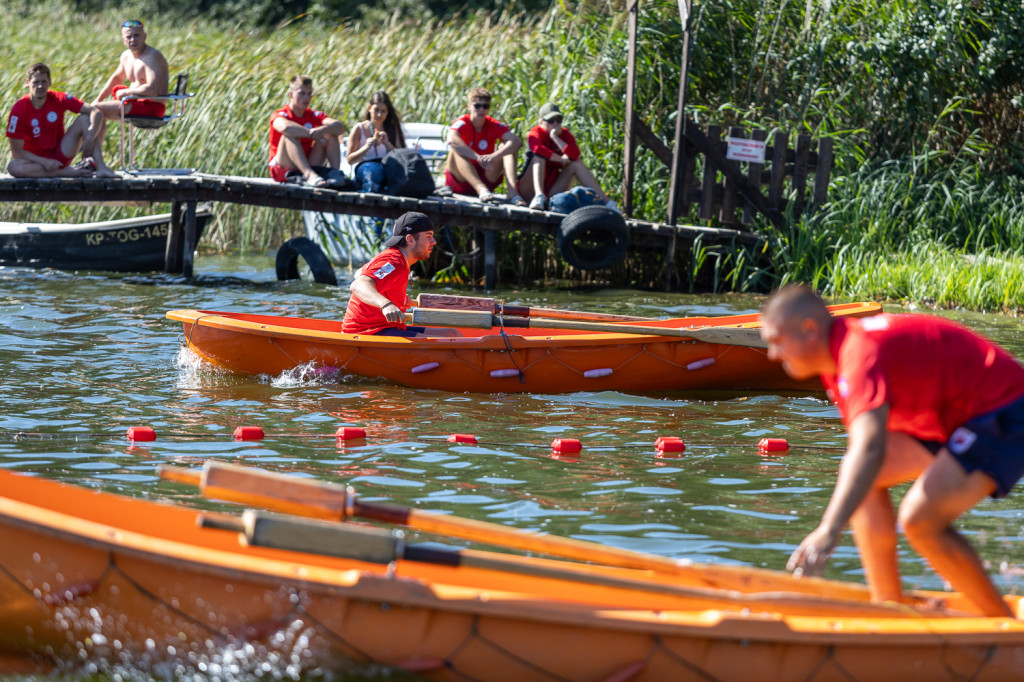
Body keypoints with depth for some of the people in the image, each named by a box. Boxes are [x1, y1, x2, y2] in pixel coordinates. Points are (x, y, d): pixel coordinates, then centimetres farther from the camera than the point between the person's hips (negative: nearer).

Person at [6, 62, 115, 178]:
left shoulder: (58, 99, -8)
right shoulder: (19, 109, -14)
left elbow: (95, 112, -14)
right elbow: (16, 150, -15)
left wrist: (91, 135, -33)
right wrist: (44, 162, -24)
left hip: (61, 154, 2)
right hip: (37, 161, -2)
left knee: (85, 118, -13)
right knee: (13, 166, -36)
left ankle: (100, 167, -26)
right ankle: (70, 172, -29)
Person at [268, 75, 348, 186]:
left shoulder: (314, 116, 6)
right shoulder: (279, 115, -7)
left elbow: (341, 127, -12)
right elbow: (284, 127, -35)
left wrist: (322, 130, -33)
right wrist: (312, 133, -35)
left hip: (307, 165, 5)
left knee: (330, 133, -5)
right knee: (290, 135, -29)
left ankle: (335, 172, -25)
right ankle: (309, 175, -48)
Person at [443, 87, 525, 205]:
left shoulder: (494, 125, -2)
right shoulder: (462, 123, -10)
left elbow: (517, 141, -21)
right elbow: (452, 140, -35)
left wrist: (494, 156, -38)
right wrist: (479, 158, -45)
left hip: (486, 178, 3)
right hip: (460, 180, -3)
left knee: (507, 147, -13)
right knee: (457, 150, -29)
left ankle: (512, 192, -35)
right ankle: (481, 190, -51)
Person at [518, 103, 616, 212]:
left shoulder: (564, 134, 5)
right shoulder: (535, 133, -7)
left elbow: (574, 155, -16)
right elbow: (537, 149, -33)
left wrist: (555, 137, -15)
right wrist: (561, 160, -22)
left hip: (551, 191, 5)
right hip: (529, 189, -4)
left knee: (577, 163, -8)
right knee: (539, 156, -24)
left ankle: (605, 200, -17)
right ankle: (539, 196, -46)